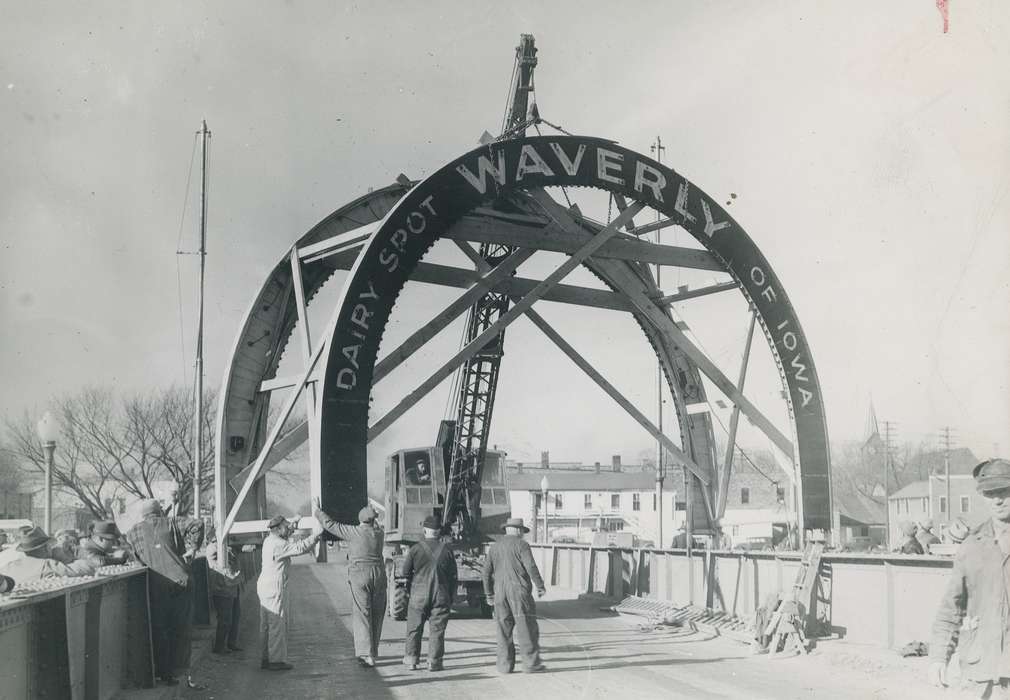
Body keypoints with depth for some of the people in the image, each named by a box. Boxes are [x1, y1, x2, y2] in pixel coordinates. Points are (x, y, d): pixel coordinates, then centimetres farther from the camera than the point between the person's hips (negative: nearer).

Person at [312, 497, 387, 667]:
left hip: (359, 575, -4)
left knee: (363, 615, -2)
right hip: (378, 574, 4)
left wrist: (317, 512, 17)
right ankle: (373, 651, 20)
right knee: (377, 614, 12)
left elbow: (330, 525, 1)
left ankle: (367, 655, -6)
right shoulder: (379, 533, 6)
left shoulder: (353, 532, -6)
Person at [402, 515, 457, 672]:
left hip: (418, 595, -1)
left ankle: (411, 660, 12)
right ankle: (434, 662, 3)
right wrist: (450, 597, 14)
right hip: (441, 596, 1)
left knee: (414, 629, 9)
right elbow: (453, 576, 6)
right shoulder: (447, 550, 2)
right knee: (437, 630, 5)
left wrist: (406, 592, 12)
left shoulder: (415, 549, -4)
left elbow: (405, 572, -1)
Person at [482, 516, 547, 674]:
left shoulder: (495, 547, 13)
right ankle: (531, 663, -2)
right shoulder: (521, 544, -3)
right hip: (520, 591, -5)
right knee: (527, 628, -1)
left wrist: (489, 594, 20)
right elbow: (531, 567, -12)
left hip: (500, 592, 5)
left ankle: (505, 665, 6)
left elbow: (487, 571, 13)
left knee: (503, 629, 7)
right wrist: (540, 586, -2)